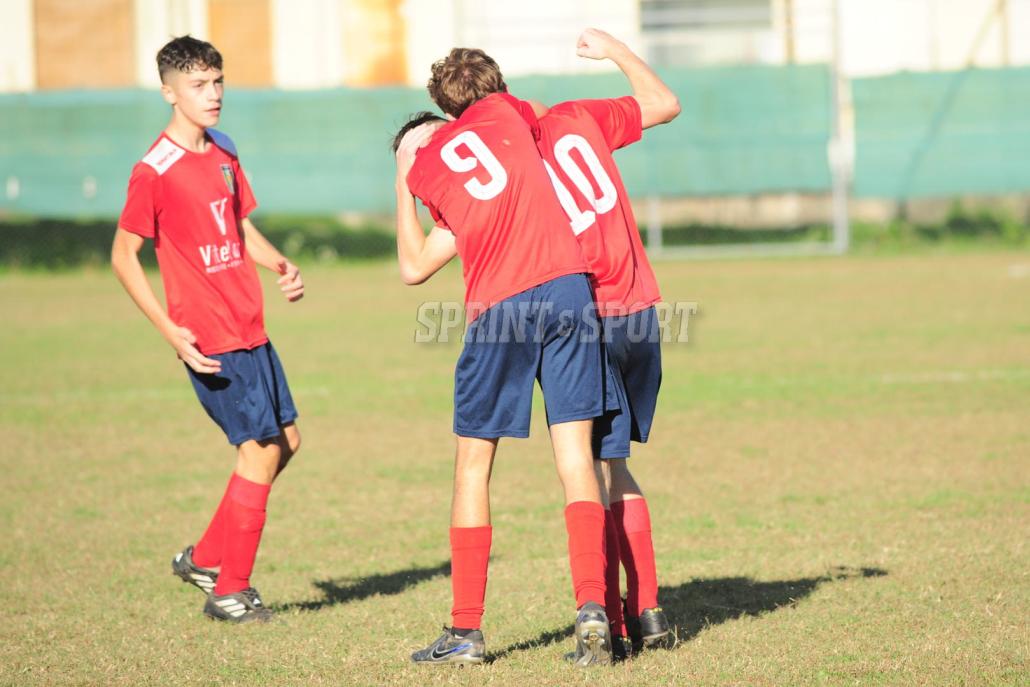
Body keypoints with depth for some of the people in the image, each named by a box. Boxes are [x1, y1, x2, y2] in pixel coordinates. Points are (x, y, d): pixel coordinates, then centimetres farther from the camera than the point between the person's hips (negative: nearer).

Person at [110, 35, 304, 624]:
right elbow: (124, 255, -10)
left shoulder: (224, 153, 10)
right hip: (210, 338, -8)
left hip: (250, 328, 8)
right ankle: (231, 592, 5)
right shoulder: (154, 171, -14)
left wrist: (282, 265, 2)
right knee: (260, 450, -7)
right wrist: (169, 330, -18)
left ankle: (206, 558, 24)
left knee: (287, 440, 12)